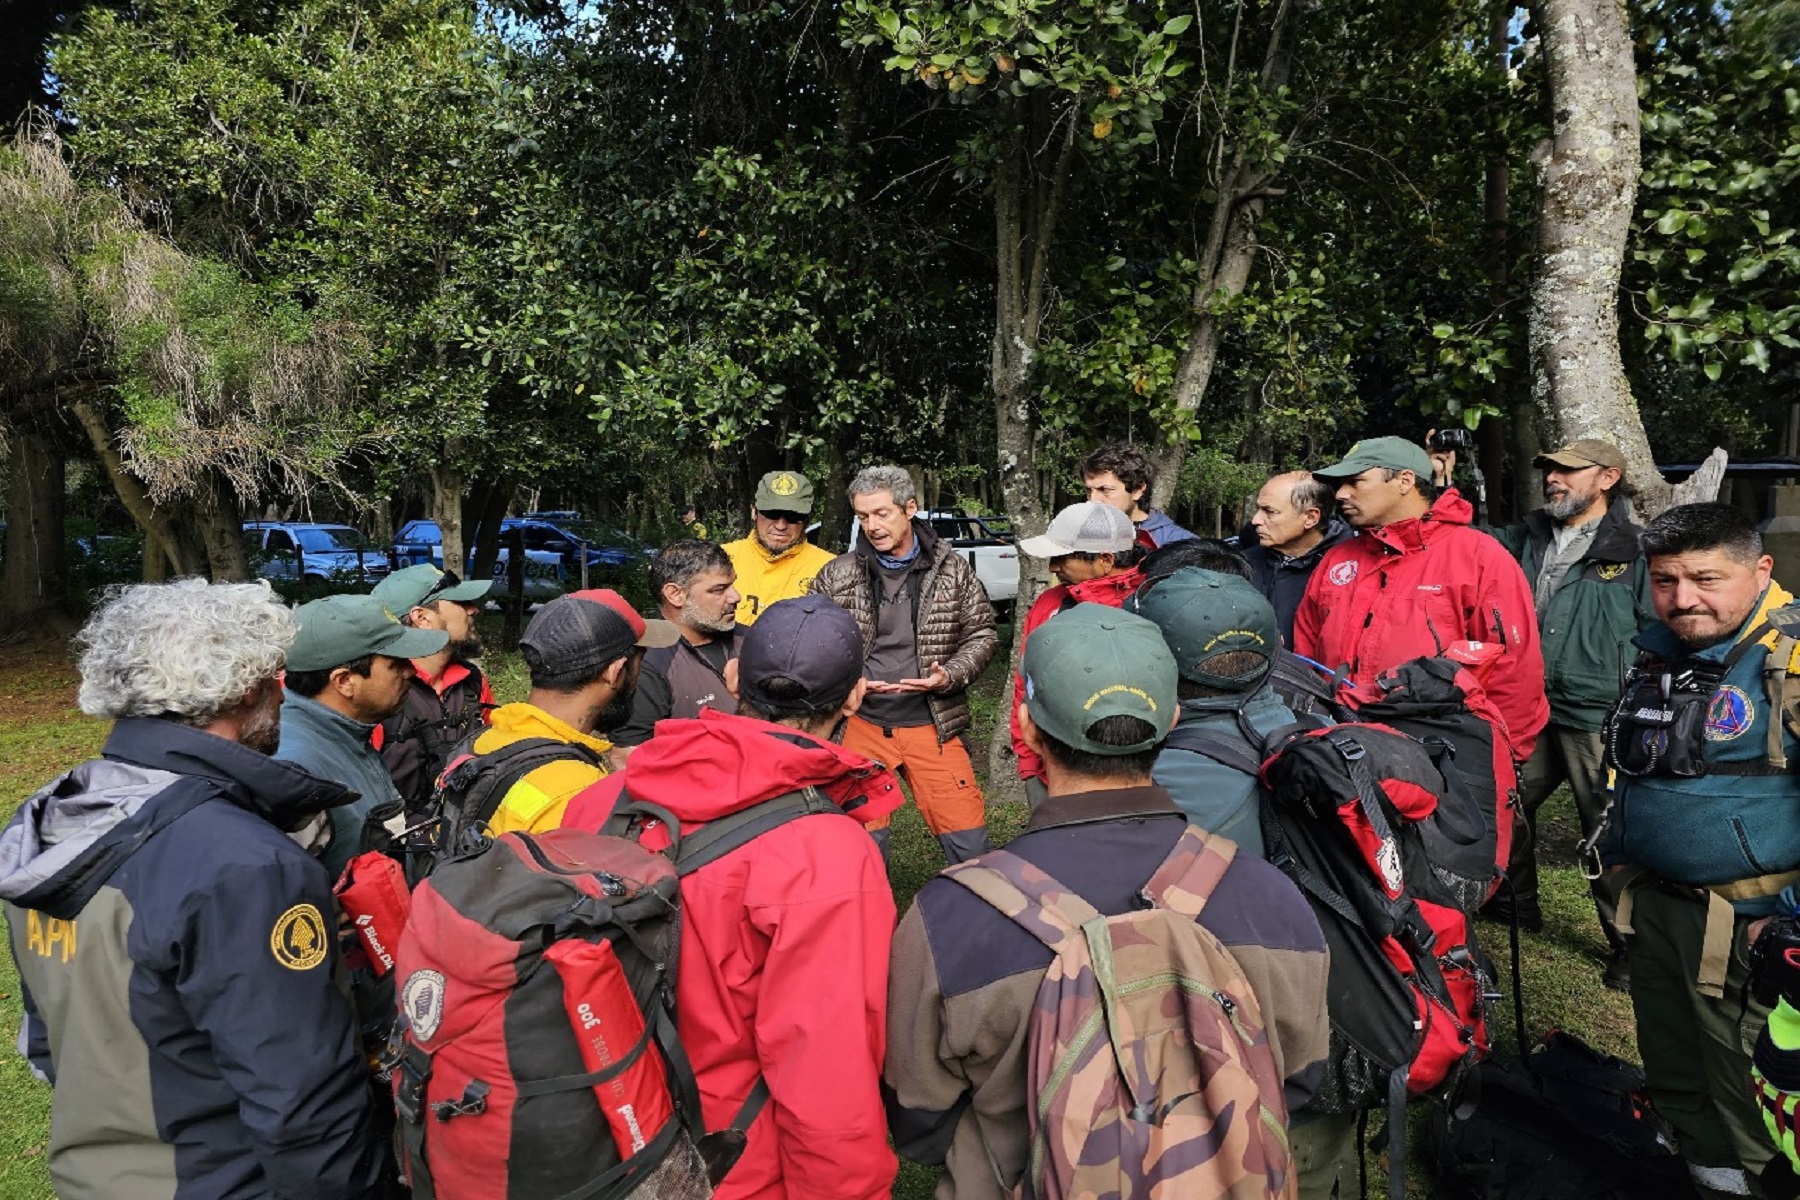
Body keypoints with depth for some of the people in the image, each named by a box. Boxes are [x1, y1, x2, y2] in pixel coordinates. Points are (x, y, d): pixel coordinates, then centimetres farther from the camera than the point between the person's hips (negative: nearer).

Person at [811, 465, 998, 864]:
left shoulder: (953, 569, 0)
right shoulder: (836, 575, 0)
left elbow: (982, 634, 6)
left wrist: (950, 675, -12)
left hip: (932, 723, 0)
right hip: (860, 724, 1)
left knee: (967, 837, 3)